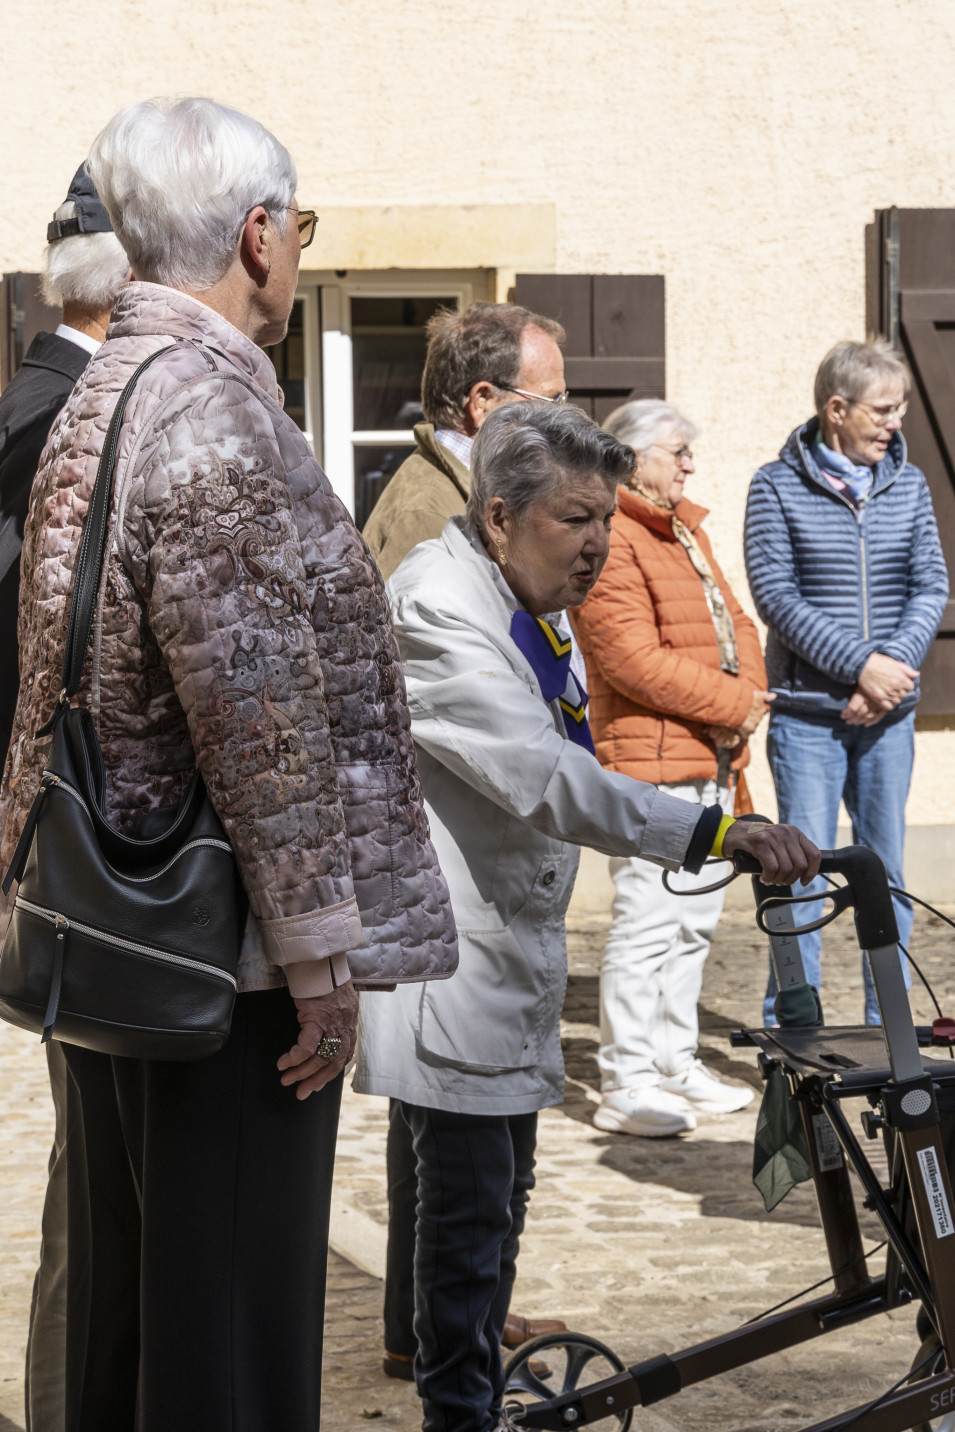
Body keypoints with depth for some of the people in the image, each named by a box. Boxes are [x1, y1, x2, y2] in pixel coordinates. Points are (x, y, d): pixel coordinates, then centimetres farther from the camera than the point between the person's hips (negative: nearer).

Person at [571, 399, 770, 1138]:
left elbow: (734, 624, 20)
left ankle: (676, 1062, 23)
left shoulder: (687, 532, 21)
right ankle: (626, 1084, -7)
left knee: (695, 920, 14)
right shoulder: (610, 539, -12)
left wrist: (748, 696, 0)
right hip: (652, 760, -10)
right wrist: (730, 702, -14)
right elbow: (633, 658, -20)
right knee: (649, 921, -10)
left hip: (711, 760, 10)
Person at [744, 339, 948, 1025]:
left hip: (889, 713, 3)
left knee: (886, 868, 8)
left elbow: (931, 586, 4)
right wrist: (860, 664, -17)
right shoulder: (777, 486, -3)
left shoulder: (908, 484, 8)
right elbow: (776, 595, -9)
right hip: (807, 713, -3)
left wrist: (894, 666, -12)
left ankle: (889, 1023, 16)